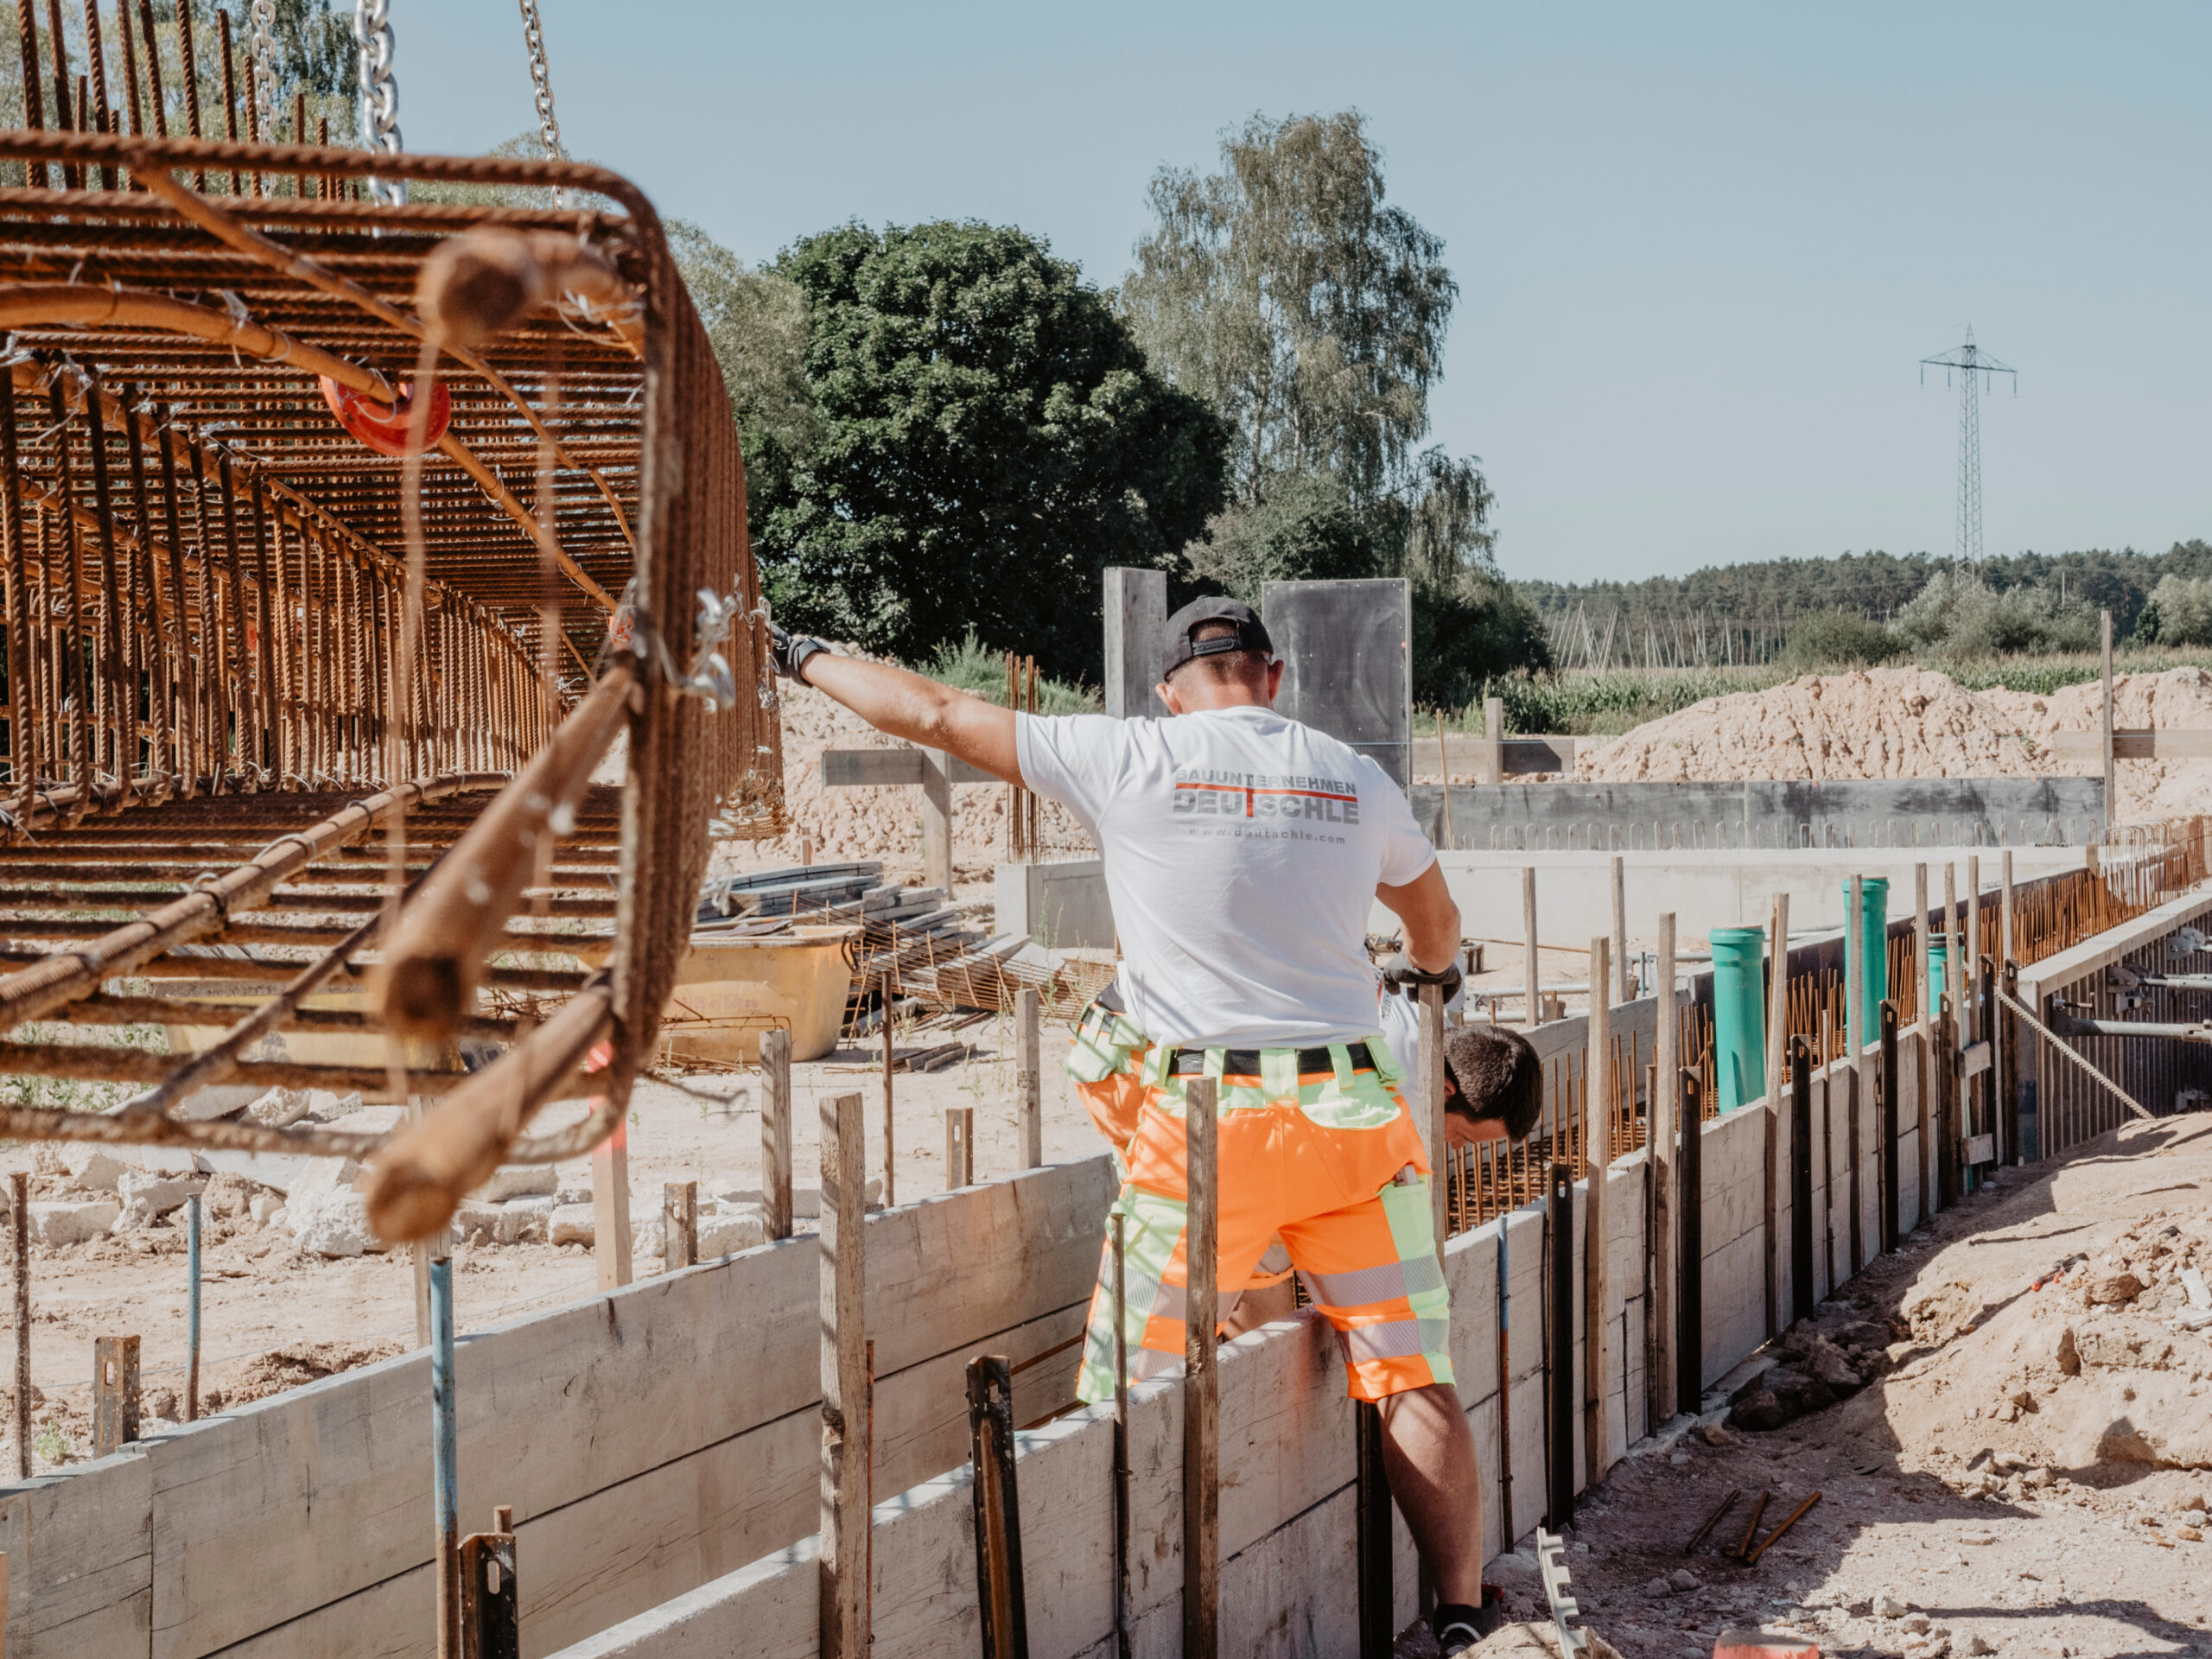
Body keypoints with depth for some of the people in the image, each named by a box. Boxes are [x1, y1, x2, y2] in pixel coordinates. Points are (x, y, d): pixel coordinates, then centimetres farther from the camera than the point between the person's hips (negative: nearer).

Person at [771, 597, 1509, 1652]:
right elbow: (1437, 923, 28)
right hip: (1350, 1115, 3)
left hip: (1202, 1122, -3)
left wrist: (802, 659, 18)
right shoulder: (1356, 782, 9)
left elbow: (938, 716, 4)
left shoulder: (1131, 762, -1)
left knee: (1131, 1398, 6)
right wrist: (1428, 970, 52)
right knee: (1410, 1380, 9)